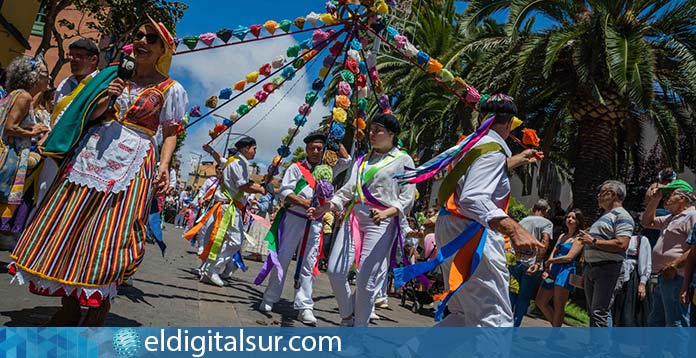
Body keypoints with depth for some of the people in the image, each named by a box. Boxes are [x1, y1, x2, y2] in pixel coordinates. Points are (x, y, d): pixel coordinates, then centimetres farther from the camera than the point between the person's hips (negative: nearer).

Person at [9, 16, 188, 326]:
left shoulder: (170, 90, 5)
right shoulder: (114, 76, 16)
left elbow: (170, 134, 3)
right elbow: (88, 117, 18)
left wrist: (164, 165, -13)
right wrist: (103, 103, -3)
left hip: (132, 163, -4)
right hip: (91, 155, 5)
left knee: (108, 236, -8)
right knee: (70, 225, 2)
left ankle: (96, 315, 6)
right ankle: (68, 309, 16)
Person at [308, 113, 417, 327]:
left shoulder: (403, 160, 6)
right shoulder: (362, 160, 21)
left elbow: (407, 198, -2)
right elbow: (348, 190, 13)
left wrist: (386, 213, -20)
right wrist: (325, 208, -2)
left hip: (382, 222, -5)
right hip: (354, 216, 5)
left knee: (366, 280, -6)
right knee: (335, 271, -2)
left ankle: (360, 326, 13)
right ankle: (347, 316, 22)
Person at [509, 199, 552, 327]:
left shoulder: (522, 221, 18)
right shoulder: (547, 223, 5)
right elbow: (544, 241, -10)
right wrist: (538, 263, -16)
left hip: (515, 262, 4)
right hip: (532, 263, -3)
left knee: (512, 293, 16)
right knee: (524, 297, 7)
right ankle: (514, 325, 7)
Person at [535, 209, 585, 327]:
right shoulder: (562, 236, 21)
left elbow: (569, 257, -12)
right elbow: (553, 254, 13)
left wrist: (549, 261, -2)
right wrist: (547, 269, -3)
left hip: (566, 271, -8)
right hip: (553, 271, 8)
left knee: (558, 307, -7)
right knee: (540, 302, 11)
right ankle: (556, 326, 24)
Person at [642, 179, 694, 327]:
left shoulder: (692, 215, -11)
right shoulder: (672, 218, 22)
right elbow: (648, 222, 32)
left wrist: (674, 266, -24)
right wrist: (655, 200, 21)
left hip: (676, 278, -11)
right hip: (664, 277, 11)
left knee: (675, 324, -8)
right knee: (655, 321, 17)